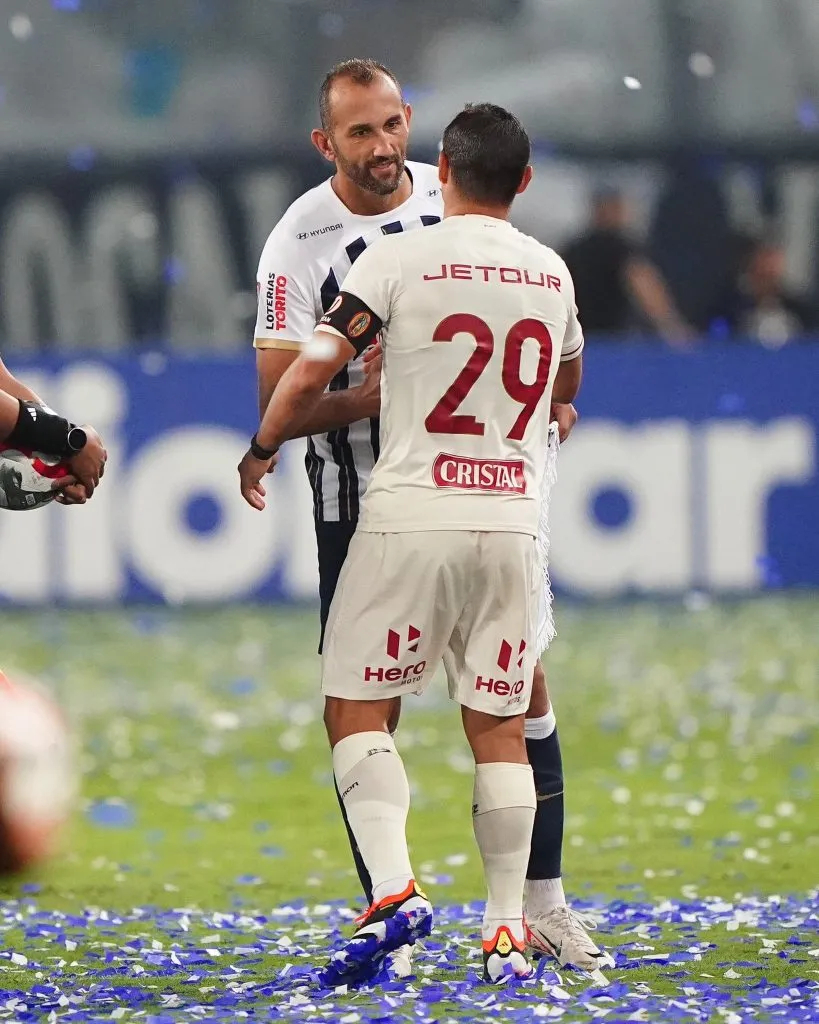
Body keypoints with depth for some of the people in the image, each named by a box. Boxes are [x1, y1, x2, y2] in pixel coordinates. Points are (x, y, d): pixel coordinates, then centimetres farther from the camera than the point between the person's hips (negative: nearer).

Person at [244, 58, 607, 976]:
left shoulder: (456, 200, 0)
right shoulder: (300, 242, -13)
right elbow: (275, 403, -14)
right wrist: (366, 399, -29)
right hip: (361, 504, -3)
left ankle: (542, 901, 13)